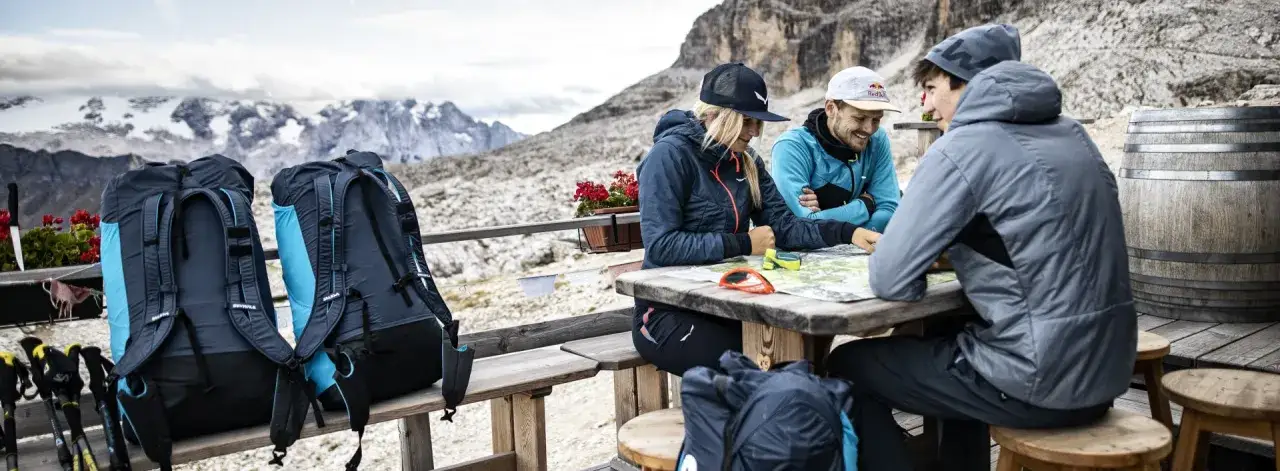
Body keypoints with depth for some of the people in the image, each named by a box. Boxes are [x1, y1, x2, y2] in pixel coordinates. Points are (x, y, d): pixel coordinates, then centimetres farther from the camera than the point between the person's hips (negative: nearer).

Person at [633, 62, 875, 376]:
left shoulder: (746, 162, 9)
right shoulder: (670, 155, -14)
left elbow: (783, 225, 3)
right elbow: (660, 246, -23)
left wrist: (846, 232, -13)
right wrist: (743, 244, -18)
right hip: (668, 312, -6)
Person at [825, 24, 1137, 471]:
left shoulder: (961, 148, -13)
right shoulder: (1071, 134, 10)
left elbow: (890, 280, -15)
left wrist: (933, 254, 7)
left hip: (1040, 381, -8)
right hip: (1104, 370, 8)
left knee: (850, 366, 9)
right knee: (950, 337, 34)